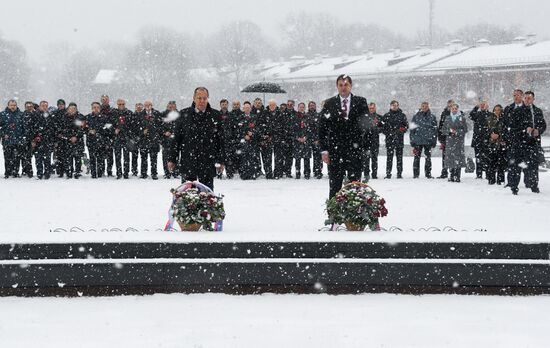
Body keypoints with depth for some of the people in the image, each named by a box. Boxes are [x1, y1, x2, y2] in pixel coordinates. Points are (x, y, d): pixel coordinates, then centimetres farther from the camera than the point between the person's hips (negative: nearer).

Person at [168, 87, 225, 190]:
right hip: (188, 161, 0)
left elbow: (221, 139, 7)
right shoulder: (184, 114, 5)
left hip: (208, 163, 0)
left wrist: (221, 161, 4)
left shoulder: (215, 115, 5)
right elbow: (176, 138, 7)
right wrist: (172, 159, 4)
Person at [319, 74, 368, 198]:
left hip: (355, 149, 0)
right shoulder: (329, 104, 6)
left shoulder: (360, 102, 6)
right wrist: (324, 150, -4)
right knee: (334, 185, 2)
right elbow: (322, 128, 5)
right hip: (335, 151, 0)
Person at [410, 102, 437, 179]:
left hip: (428, 141, 0)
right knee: (417, 157, -1)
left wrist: (434, 142, 1)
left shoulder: (432, 117, 6)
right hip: (418, 141, 0)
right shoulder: (416, 117, 5)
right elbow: (412, 130, 6)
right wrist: (412, 141, 0)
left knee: (428, 158, 5)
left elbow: (435, 130, 7)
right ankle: (416, 174, 5)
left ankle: (428, 173, 12)